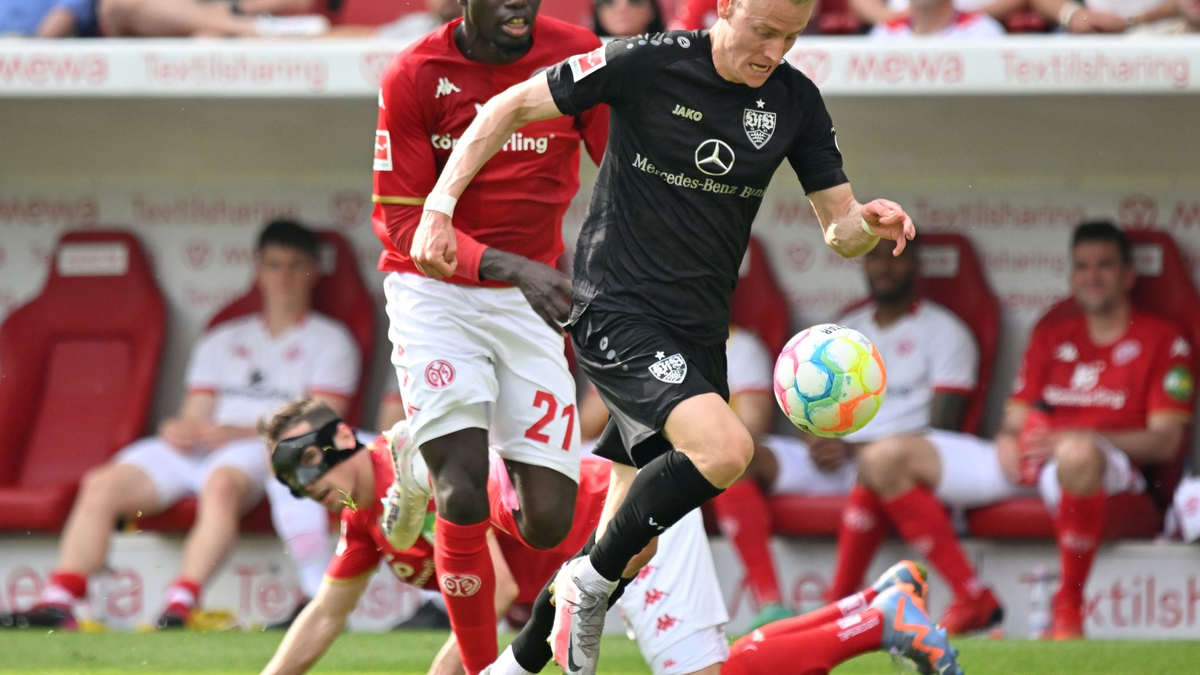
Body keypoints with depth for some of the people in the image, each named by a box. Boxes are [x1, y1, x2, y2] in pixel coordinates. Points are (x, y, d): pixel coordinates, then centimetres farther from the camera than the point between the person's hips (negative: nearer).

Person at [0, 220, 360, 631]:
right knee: (104, 485, -20)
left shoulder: (329, 342, 13)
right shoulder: (221, 342, 29)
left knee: (221, 483, -41)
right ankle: (57, 605, -32)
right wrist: (177, 431, -7)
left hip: (264, 448, -5)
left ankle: (180, 605, -54)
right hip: (193, 449, 5)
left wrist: (235, 433, -13)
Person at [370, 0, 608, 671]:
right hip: (434, 294, -2)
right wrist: (513, 268, -25)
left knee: (550, 519, -5)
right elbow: (402, 219, -11)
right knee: (463, 496, -19)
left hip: (530, 300, 3)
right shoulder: (415, 75, -10)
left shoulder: (579, 57, -6)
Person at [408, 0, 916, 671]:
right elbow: (512, 107, -4)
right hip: (616, 312, -6)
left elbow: (839, 227, 6)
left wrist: (868, 223, -18)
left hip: (698, 333, 6)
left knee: (636, 537, 8)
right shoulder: (650, 63, -12)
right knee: (724, 447, -28)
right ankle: (590, 583, -7)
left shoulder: (795, 100, 2)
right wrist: (440, 206, -11)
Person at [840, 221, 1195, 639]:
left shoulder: (1161, 341, 8)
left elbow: (1165, 442, -3)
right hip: (1024, 463, 6)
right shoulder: (1051, 335, 26)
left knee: (1079, 455, -47)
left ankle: (1068, 608, -28)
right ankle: (972, 600, -12)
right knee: (883, 459, -10)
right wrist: (1007, 441, -5)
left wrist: (1077, 437, -15)